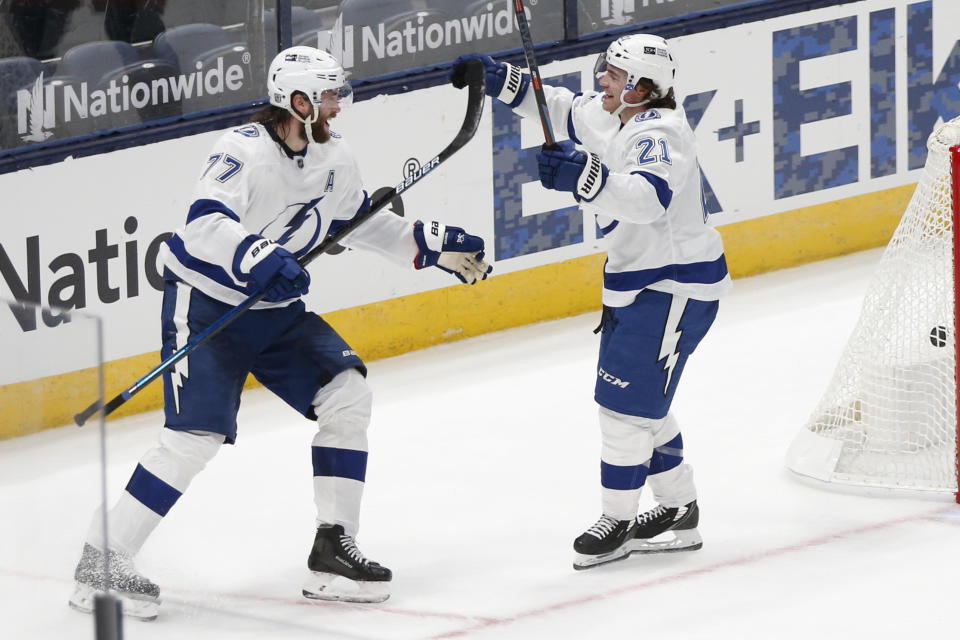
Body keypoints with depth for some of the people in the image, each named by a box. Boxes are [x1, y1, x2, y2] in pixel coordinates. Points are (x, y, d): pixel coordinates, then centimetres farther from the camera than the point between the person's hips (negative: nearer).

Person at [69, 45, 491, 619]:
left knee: (348, 394, -4)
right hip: (206, 306, -8)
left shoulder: (334, 158, 3)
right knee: (197, 437, -17)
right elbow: (205, 225, -36)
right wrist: (258, 259, -52)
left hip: (277, 310, 8)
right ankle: (103, 561, -10)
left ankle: (334, 549, 4)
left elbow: (361, 222, 20)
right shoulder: (245, 152, -23)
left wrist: (435, 245, 13)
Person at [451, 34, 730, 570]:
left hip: (674, 287, -11)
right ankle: (679, 514, 26)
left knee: (627, 399, -8)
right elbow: (563, 107, 22)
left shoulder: (659, 134, -24)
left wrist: (585, 177, -56)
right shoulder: (613, 116, 6)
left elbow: (648, 197, -42)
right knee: (640, 401, 16)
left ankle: (618, 522, 2)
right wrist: (502, 81, 9)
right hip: (639, 280, 11)